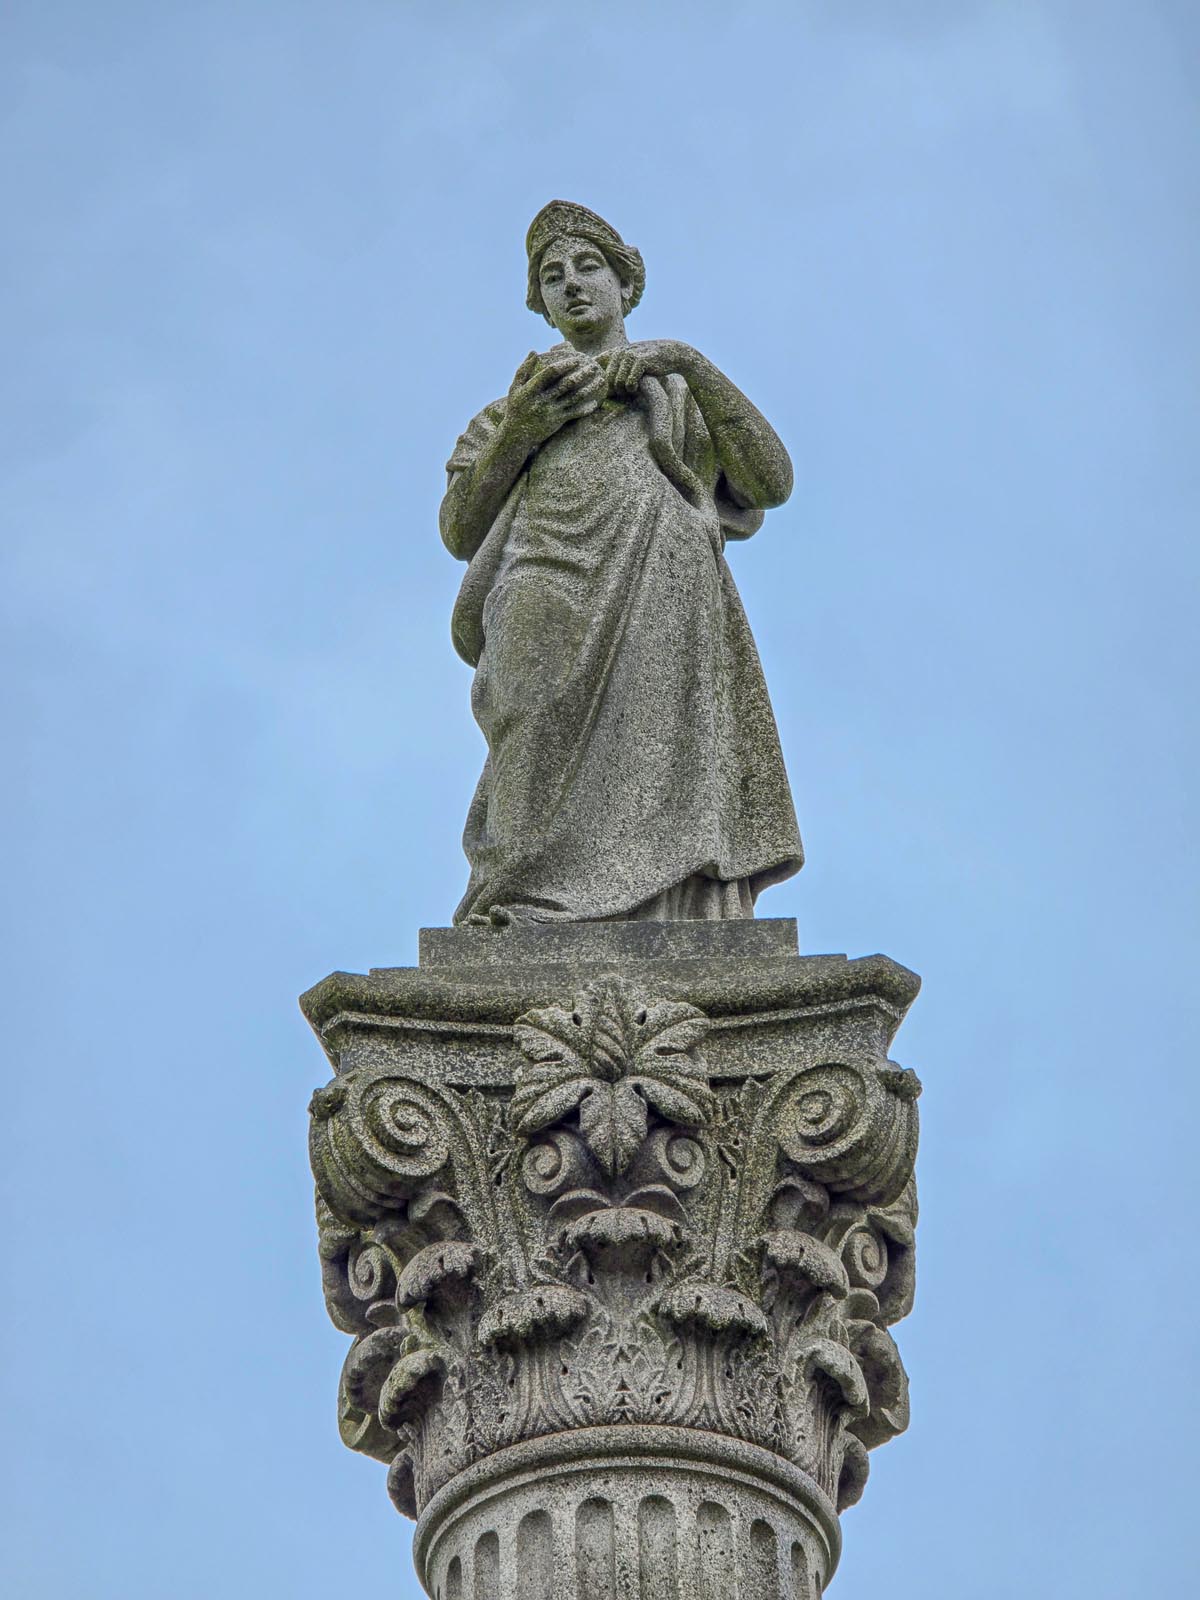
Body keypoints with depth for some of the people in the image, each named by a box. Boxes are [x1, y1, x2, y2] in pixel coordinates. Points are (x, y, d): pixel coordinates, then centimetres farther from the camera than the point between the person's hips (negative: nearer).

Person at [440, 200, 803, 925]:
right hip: (563, 618, 0)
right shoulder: (525, 399, 30)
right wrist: (519, 430, 1)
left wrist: (687, 362, 3)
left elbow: (771, 482, 9)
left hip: (670, 622, 0)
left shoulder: (693, 396, 29)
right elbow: (461, 533, 16)